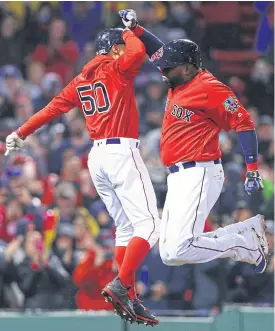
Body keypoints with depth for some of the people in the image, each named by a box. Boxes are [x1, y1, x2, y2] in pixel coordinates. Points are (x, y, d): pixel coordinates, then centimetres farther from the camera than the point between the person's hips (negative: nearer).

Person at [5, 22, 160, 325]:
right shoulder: (117, 68, -2)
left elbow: (53, 107, 13)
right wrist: (129, 33, 2)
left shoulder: (80, 81, 17)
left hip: (97, 156, 8)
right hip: (122, 152, -8)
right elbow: (138, 50, -19)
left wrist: (22, 133, 16)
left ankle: (129, 300, 7)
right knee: (149, 224, -11)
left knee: (125, 228, 12)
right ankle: (120, 286, -25)